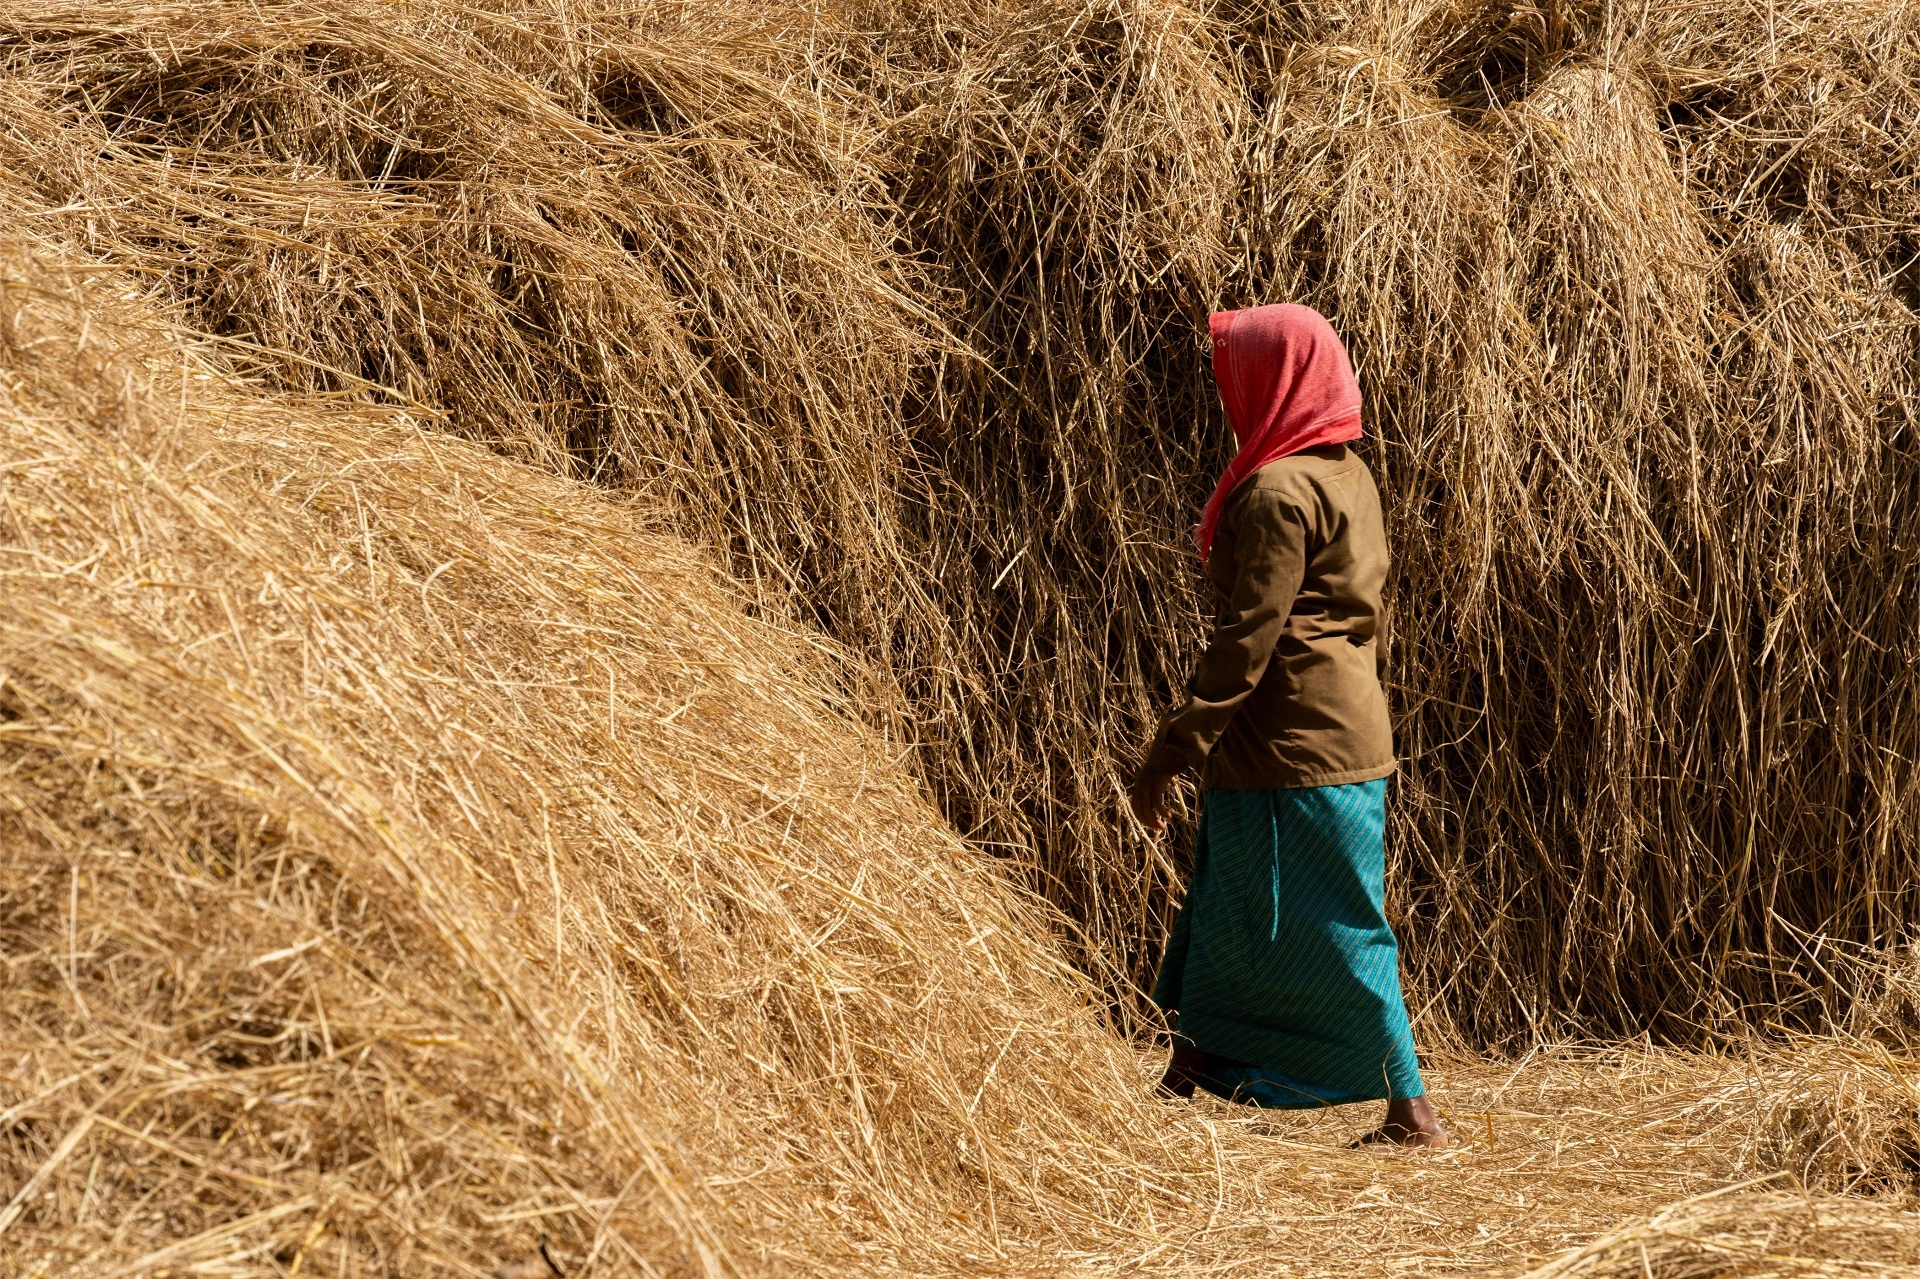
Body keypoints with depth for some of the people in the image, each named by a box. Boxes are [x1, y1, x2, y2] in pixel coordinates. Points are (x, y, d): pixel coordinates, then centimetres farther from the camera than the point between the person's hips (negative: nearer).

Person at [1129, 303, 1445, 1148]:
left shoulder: (1278, 491, -18)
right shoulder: (1349, 476, 11)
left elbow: (1248, 637, -21)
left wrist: (1171, 752, -19)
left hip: (1291, 751, -10)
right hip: (1349, 729, 10)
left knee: (1335, 933, 0)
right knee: (1222, 911, 16)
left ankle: (1412, 1114, 7)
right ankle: (1187, 1079, 23)